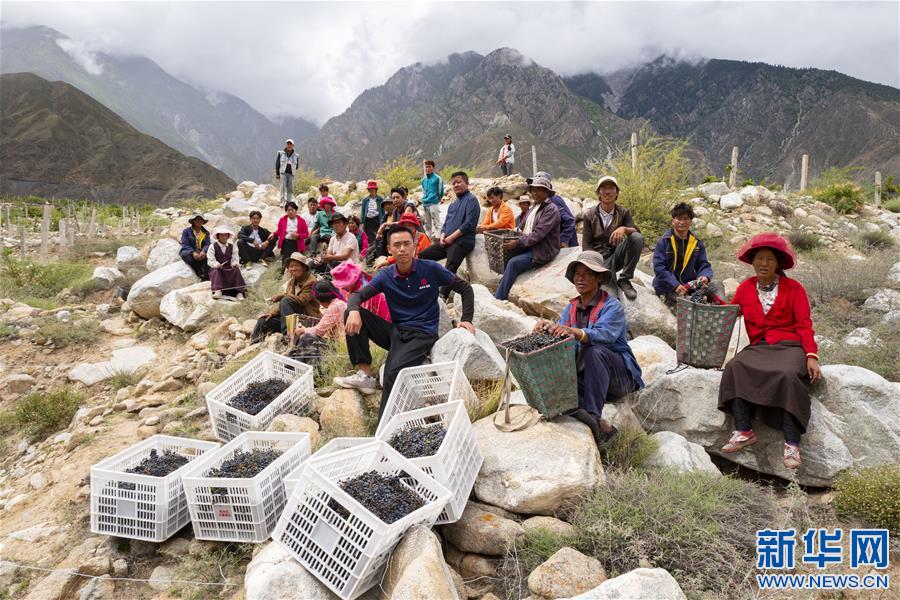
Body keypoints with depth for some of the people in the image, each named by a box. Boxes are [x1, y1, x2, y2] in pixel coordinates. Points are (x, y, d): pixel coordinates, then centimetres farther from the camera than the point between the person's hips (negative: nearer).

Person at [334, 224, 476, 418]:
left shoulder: (430, 269, -4)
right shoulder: (385, 276, 3)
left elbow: (465, 289, 5)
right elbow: (358, 294, -6)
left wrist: (466, 319, -6)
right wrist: (354, 310, -30)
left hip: (422, 334, -5)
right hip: (396, 331, 5)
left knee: (394, 372, -33)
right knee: (353, 314, -14)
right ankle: (365, 375, -16)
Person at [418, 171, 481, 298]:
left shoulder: (471, 200, -3)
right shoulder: (453, 204, 25)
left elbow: (469, 224, -14)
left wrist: (451, 237, -13)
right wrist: (443, 235, 2)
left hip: (462, 241, -9)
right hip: (447, 241, 9)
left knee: (449, 271, -26)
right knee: (421, 256, 3)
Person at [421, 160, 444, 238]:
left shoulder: (437, 178, -3)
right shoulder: (424, 179, 14)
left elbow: (441, 192, -1)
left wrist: (438, 200, 2)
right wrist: (424, 200, 15)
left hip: (434, 203, -7)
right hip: (425, 204, 7)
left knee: (436, 223, -7)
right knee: (427, 224, 13)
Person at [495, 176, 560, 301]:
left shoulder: (551, 209, -11)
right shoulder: (534, 208, 16)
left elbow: (538, 234, -21)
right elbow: (526, 229, 21)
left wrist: (517, 243, -22)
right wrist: (514, 238, 3)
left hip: (542, 252, -9)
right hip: (529, 247, 9)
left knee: (513, 263, -25)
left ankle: (499, 299, -20)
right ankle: (500, 295, -6)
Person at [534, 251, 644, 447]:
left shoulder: (612, 307, -10)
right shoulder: (571, 308, 9)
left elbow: (603, 335, -31)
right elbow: (560, 336, -7)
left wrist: (574, 332, -49)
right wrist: (547, 328, -31)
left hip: (620, 375, -5)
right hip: (588, 377, 5)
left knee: (594, 352, -34)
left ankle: (593, 415, -36)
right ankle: (601, 426, -32)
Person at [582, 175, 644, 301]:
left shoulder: (623, 212, 6)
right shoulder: (589, 215, 1)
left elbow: (636, 232, -8)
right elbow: (586, 246, -2)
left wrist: (624, 229, -31)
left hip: (616, 255, 3)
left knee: (637, 238, -27)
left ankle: (624, 280, -16)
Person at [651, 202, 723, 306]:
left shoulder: (697, 243, 11)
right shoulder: (664, 241, -5)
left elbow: (704, 265, 11)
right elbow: (659, 267, -11)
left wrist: (705, 276, -15)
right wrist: (675, 285, -22)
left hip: (689, 283, 5)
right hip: (668, 286, -5)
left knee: (716, 285, -10)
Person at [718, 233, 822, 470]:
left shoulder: (793, 288, 5)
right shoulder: (746, 288, 12)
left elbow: (804, 325, 0)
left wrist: (811, 356, -13)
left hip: (790, 346, -2)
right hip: (758, 348, 3)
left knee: (789, 375, -34)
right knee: (735, 367, -28)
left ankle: (792, 445, -31)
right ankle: (744, 432, -27)